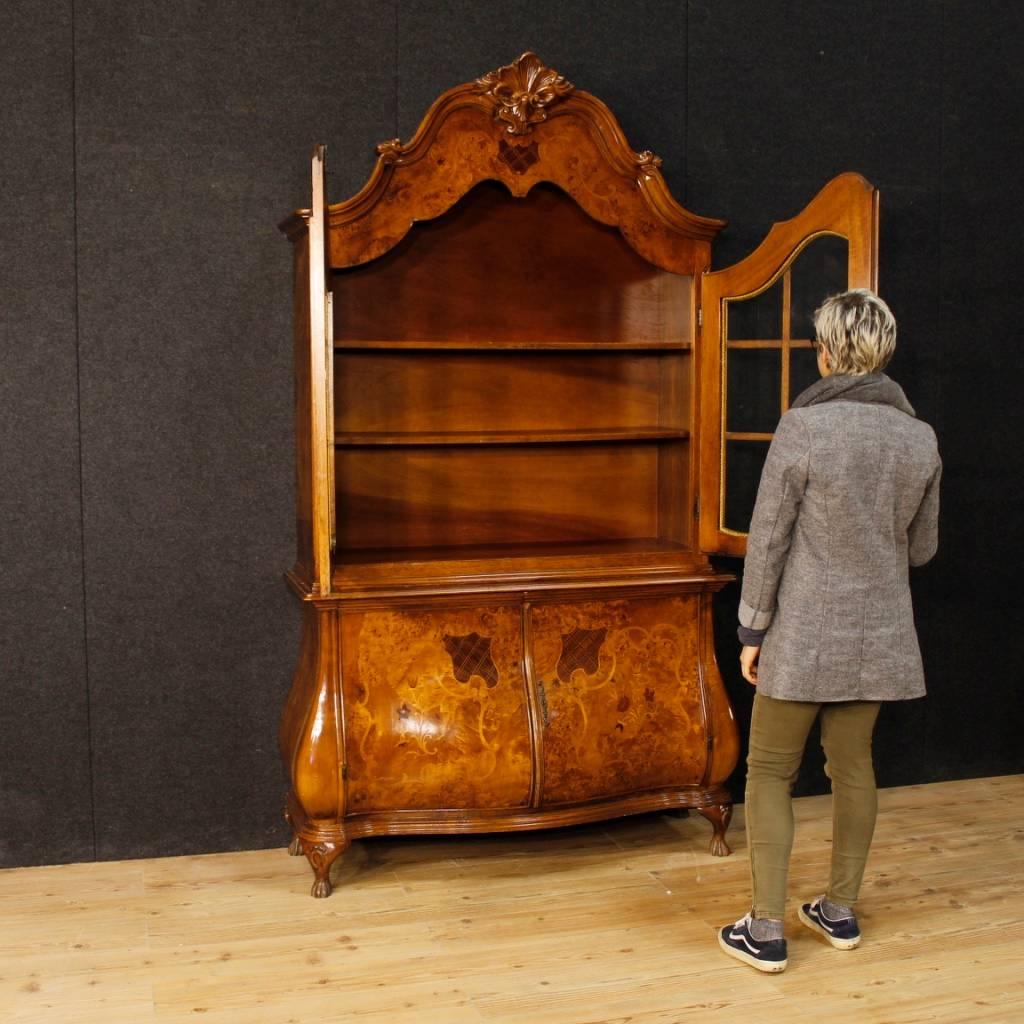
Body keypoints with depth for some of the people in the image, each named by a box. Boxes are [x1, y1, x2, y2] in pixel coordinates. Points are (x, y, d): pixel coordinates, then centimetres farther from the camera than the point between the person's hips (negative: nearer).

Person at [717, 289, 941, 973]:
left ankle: (766, 931, 9)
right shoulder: (920, 439, 0)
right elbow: (923, 549, 8)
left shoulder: (803, 428, -15)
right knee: (854, 767, 16)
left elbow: (768, 540, -12)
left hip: (803, 634, -5)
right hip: (878, 635, 5)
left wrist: (753, 629, -3)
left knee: (771, 772, 6)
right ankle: (841, 911, 29)